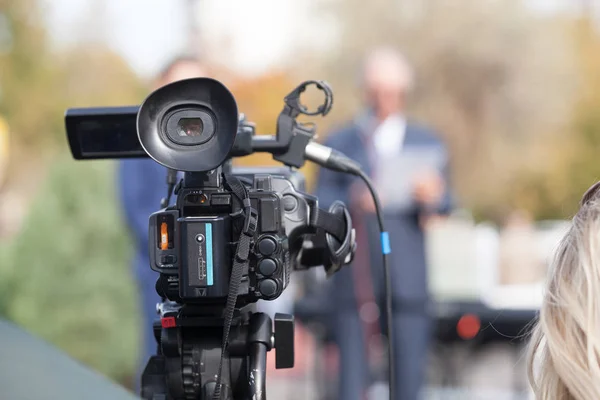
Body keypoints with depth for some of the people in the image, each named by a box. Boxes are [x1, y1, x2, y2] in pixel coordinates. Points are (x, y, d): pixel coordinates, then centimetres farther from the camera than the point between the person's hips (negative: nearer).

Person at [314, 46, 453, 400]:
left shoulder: (428, 144, 15)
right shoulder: (339, 144, 12)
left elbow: (444, 206, 7)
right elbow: (319, 206, 4)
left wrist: (432, 197, -16)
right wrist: (352, 202, -16)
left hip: (408, 277, 1)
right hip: (355, 277, -1)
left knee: (409, 370, -2)